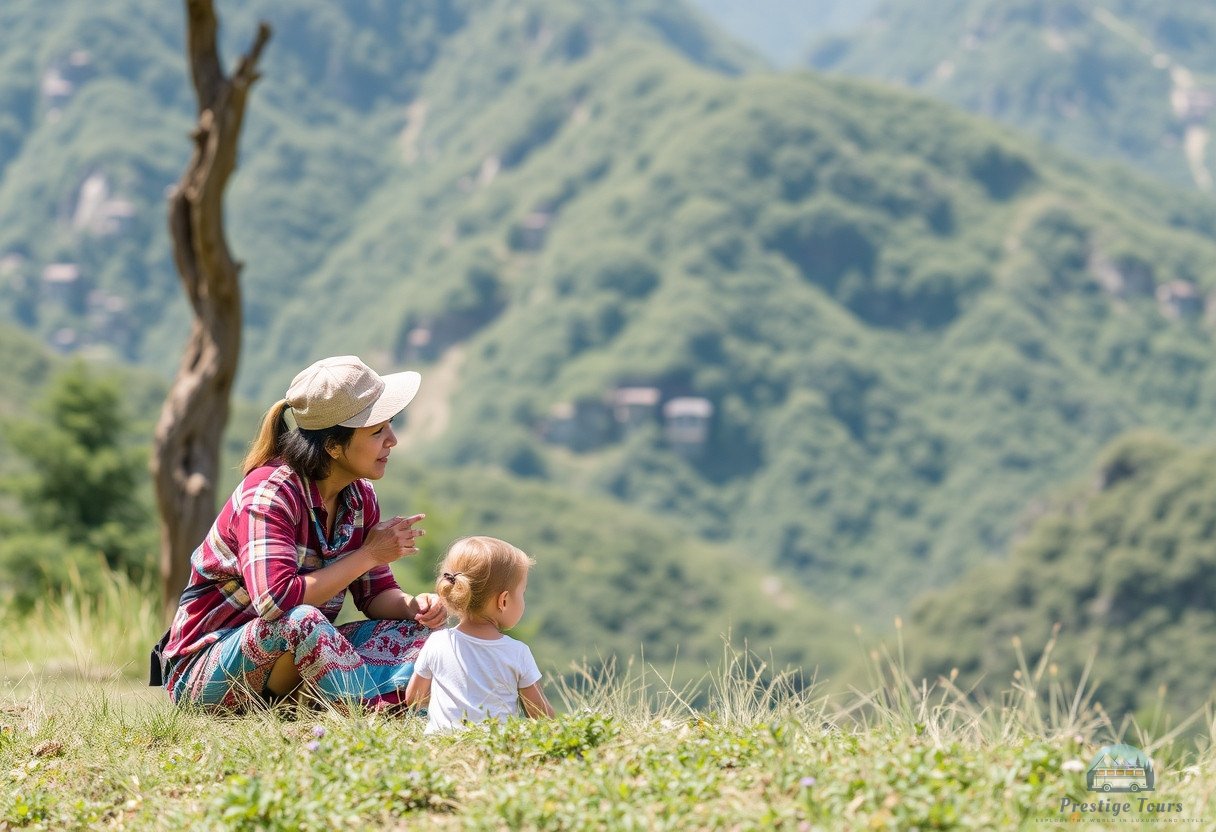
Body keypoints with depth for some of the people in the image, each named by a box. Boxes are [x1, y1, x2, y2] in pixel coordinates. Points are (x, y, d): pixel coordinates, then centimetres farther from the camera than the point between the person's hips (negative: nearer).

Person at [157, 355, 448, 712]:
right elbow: (276, 600, -34)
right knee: (299, 621, -39)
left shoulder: (359, 497, 3)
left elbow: (377, 594, 7)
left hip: (296, 662, 8)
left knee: (421, 627, -7)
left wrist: (415, 604, -17)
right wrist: (368, 555, -23)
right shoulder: (269, 492, -22)